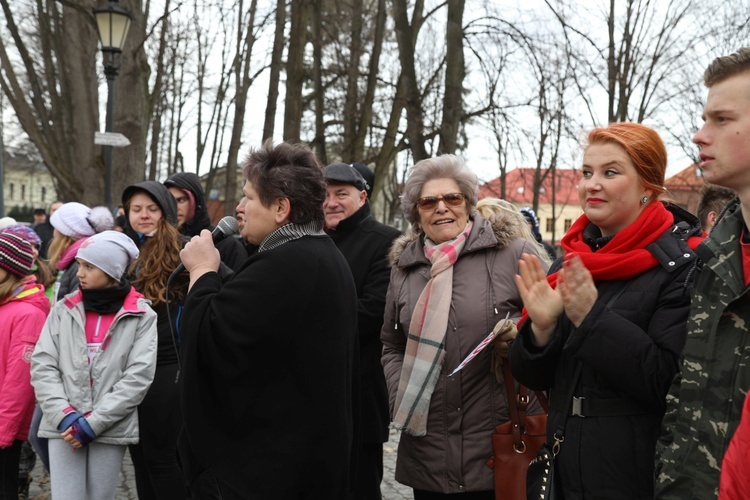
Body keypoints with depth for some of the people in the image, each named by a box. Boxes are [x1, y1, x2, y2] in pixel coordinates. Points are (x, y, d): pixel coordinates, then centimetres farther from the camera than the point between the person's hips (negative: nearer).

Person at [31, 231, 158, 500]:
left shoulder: (142, 316, -1)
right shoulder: (63, 309, 7)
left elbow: (138, 376, -7)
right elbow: (42, 366, 2)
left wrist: (93, 423, -12)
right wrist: (64, 415, -12)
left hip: (111, 428, -1)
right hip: (64, 426, 1)